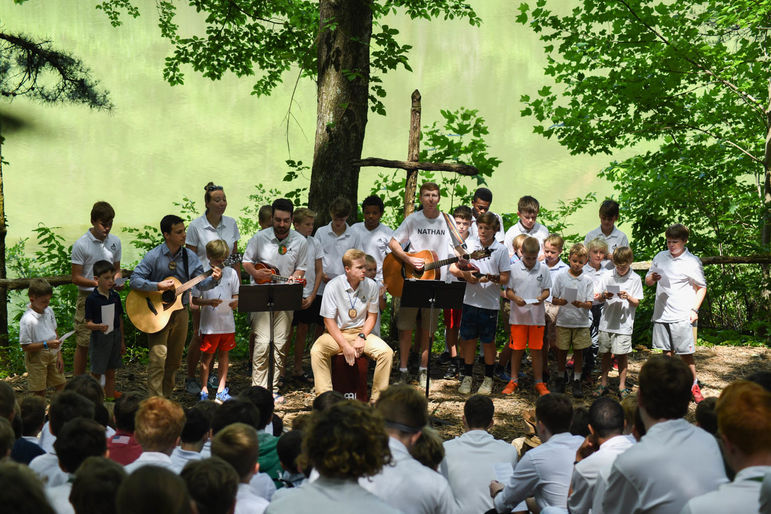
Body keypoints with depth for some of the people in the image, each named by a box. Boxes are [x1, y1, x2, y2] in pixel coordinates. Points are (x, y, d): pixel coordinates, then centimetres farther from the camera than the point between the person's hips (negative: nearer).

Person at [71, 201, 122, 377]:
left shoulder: (115, 242, 5)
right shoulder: (81, 245, -10)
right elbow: (76, 278, -9)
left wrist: (117, 278, -6)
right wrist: (98, 283, -22)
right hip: (88, 298, -5)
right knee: (83, 344, -1)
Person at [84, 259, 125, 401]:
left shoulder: (115, 296, 3)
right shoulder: (92, 299, -12)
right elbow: (88, 323, -12)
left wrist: (122, 341, 14)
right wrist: (98, 326, -35)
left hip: (114, 337, 5)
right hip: (99, 338, -5)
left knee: (111, 373, 15)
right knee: (97, 373, 4)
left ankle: (111, 398, 25)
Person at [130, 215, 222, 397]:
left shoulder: (189, 256, 3)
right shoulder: (154, 256, -10)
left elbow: (201, 284, 4)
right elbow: (134, 281, -14)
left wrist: (213, 279, -16)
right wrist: (159, 286, -24)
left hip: (180, 312, 5)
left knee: (174, 360, 12)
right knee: (158, 357, -12)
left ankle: (167, 398, 24)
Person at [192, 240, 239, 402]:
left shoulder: (231, 273, 6)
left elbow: (236, 295, 11)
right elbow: (195, 299, -3)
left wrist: (236, 302, -11)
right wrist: (209, 302, -20)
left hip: (227, 323, 3)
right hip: (209, 323, -3)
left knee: (224, 355, 10)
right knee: (207, 356, 3)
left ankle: (221, 390, 18)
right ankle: (204, 390, 12)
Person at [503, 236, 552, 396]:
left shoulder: (543, 269, 2)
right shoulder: (514, 269, -1)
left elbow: (547, 290, 6)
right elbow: (508, 291, 3)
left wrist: (541, 298, -16)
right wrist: (515, 298, -18)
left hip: (537, 315, 0)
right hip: (518, 315, 0)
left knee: (536, 350, 5)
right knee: (517, 349, 6)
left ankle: (539, 382, 13)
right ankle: (513, 381, 18)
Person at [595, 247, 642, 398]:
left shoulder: (635, 279, -2)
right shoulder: (608, 276, 5)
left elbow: (636, 303, -1)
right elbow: (600, 298, 10)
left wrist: (628, 297, -20)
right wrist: (604, 296, -13)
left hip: (624, 324, -3)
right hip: (607, 321, 3)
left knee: (622, 355, 1)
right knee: (605, 353, 9)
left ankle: (622, 386, 11)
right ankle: (603, 384, 20)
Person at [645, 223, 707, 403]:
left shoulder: (692, 261, -2)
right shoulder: (660, 257, 9)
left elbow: (702, 287, 4)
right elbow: (647, 281, 17)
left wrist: (694, 309, -7)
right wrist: (651, 278, -8)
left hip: (682, 316, -4)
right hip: (662, 314, 4)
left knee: (685, 354, -3)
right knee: (667, 353, 8)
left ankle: (694, 386, 10)